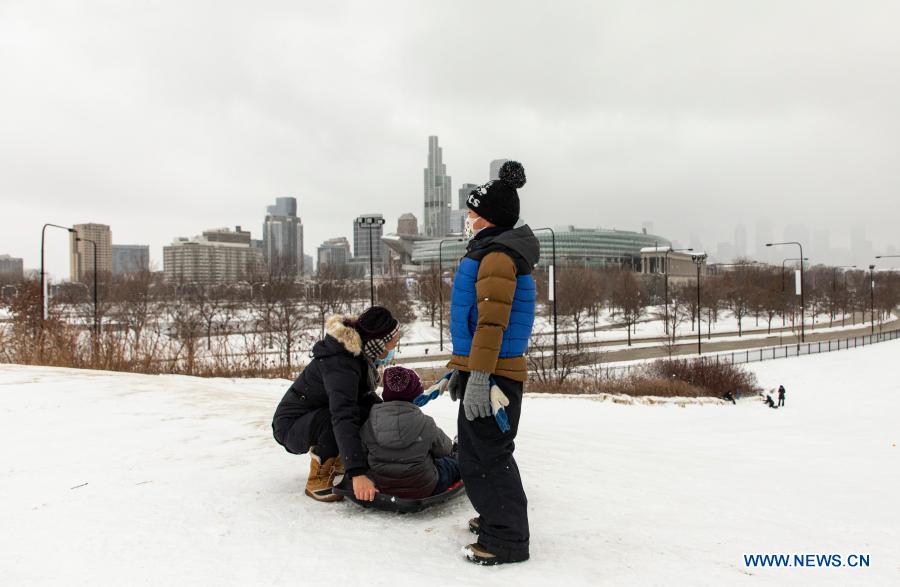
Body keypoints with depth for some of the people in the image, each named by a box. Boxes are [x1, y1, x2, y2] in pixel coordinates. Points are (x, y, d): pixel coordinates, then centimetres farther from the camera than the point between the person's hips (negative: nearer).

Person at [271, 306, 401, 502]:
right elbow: (343, 417, -44)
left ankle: (338, 460, 14)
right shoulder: (341, 364, -32)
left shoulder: (361, 353, -6)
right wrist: (357, 472, -51)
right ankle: (318, 480, -15)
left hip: (319, 414, 9)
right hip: (291, 426, -9)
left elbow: (366, 394, 7)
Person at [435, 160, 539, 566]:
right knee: (477, 450, 20)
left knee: (486, 454, -4)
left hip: (493, 375, -11)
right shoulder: (488, 253, 19)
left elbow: (492, 320, -23)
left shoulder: (497, 255, -14)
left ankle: (506, 539, 8)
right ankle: (497, 516, 35)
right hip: (480, 369, 11)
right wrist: (460, 368, 25)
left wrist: (477, 377, -26)